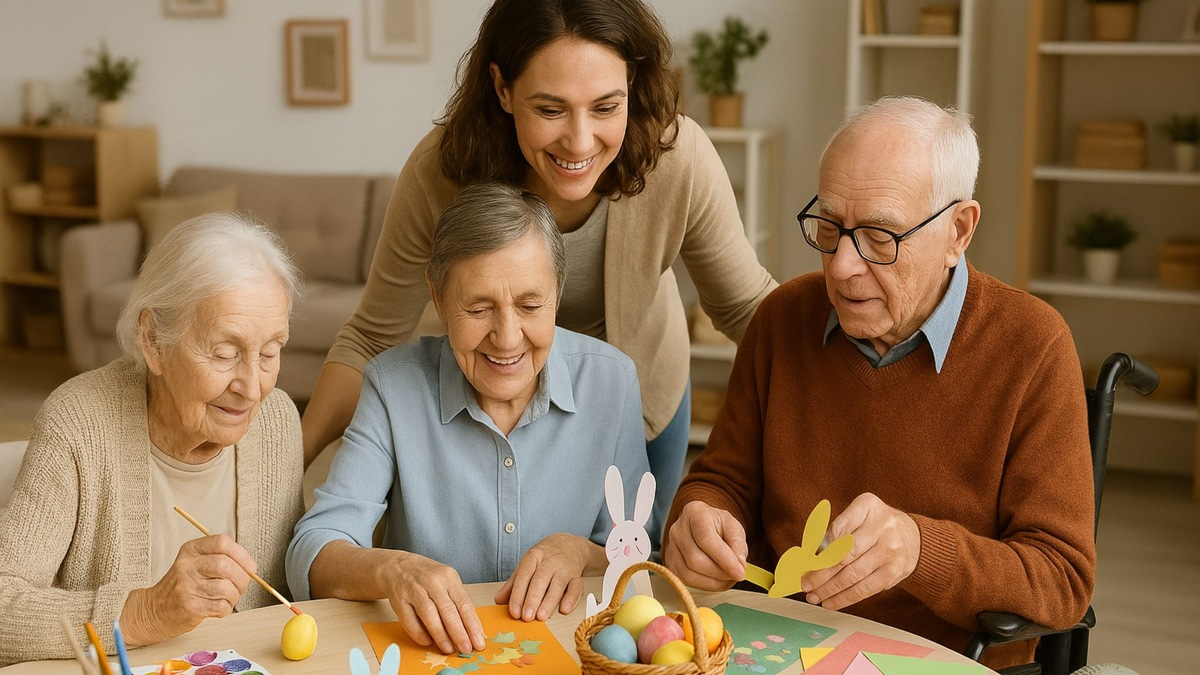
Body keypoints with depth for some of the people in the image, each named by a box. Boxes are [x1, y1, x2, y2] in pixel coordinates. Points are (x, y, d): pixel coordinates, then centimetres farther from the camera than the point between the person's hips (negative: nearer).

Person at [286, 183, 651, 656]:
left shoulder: (610, 381, -4)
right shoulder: (395, 385, -8)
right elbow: (311, 556, -14)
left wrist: (581, 552, -17)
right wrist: (391, 570, -33)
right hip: (428, 653, -1)